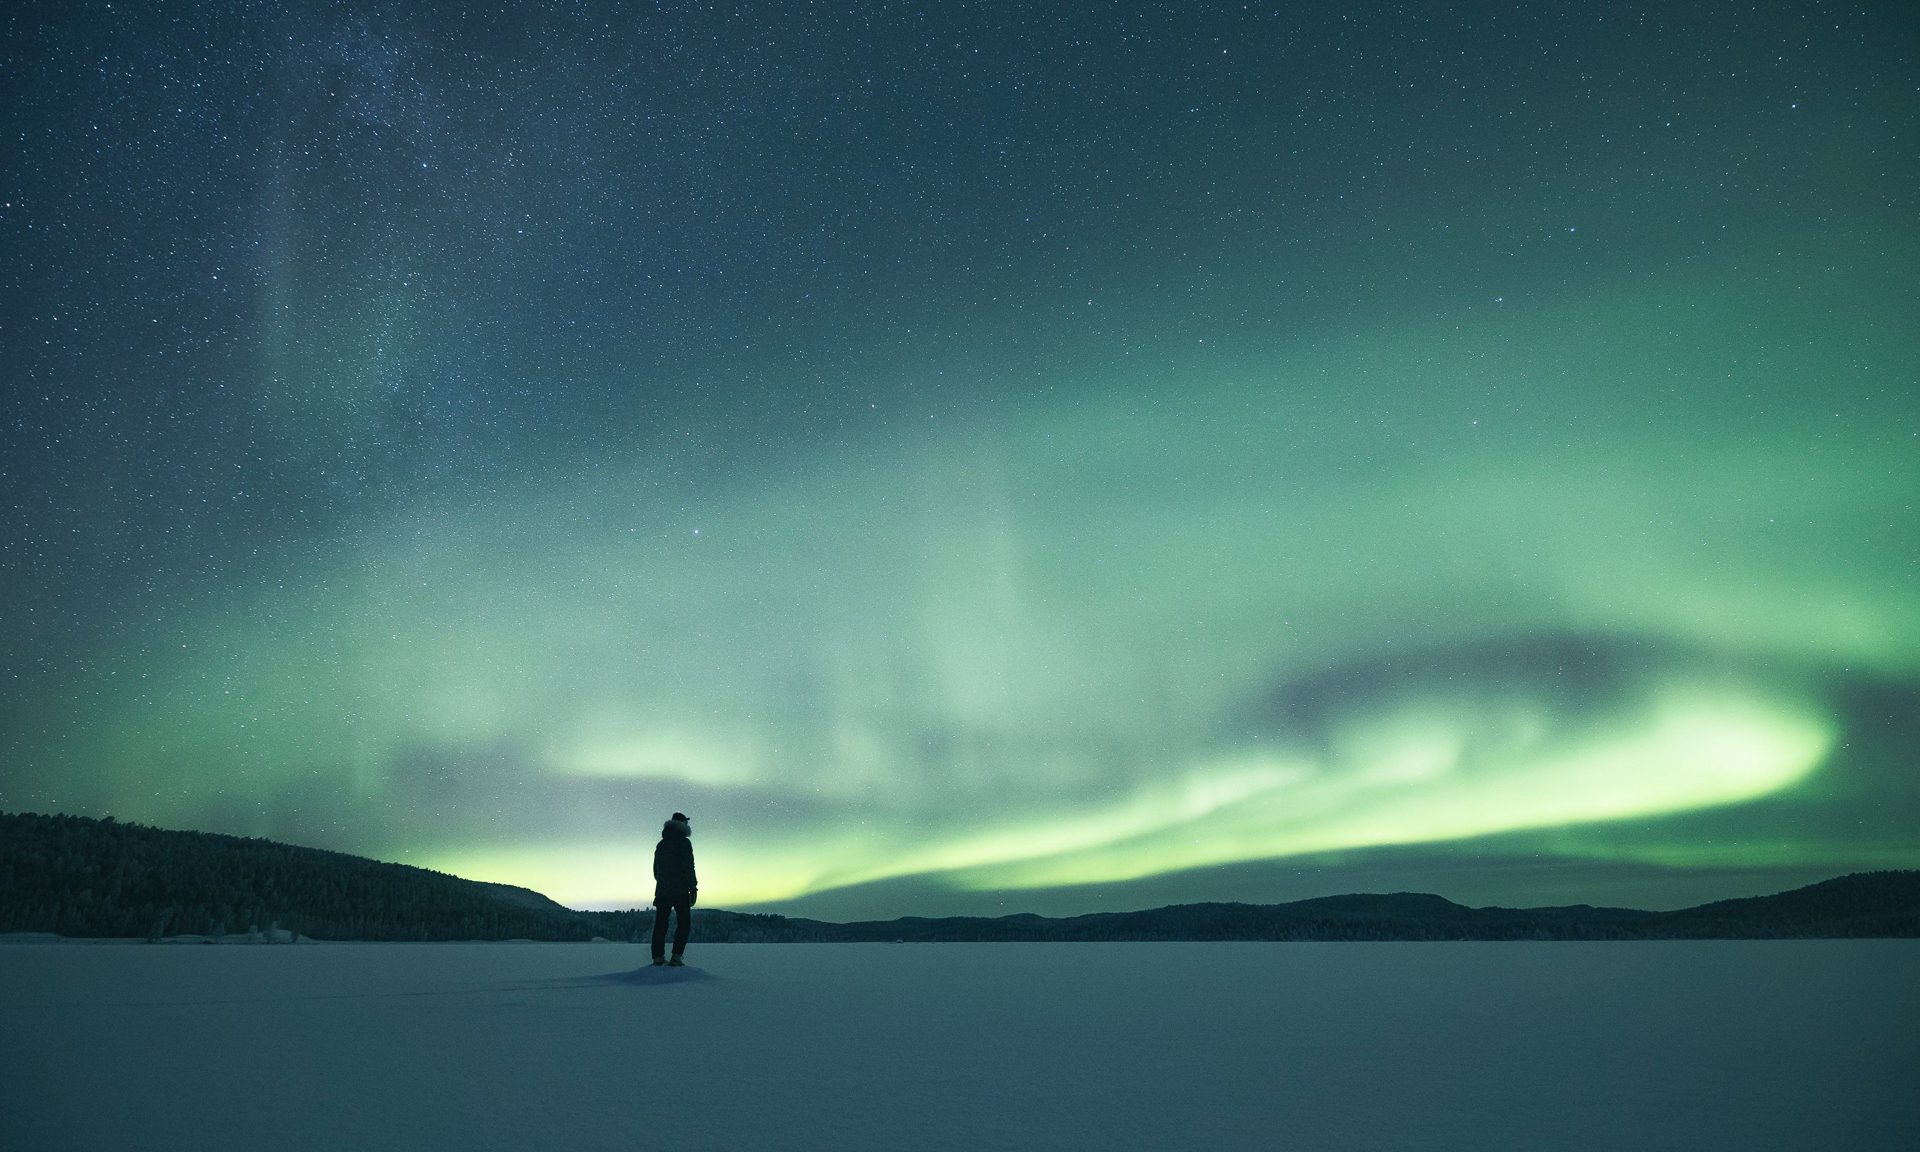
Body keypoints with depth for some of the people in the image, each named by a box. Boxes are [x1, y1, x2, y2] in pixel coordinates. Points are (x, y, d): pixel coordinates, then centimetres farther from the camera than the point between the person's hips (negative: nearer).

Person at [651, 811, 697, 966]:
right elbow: (688, 867, -13)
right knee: (684, 923, -1)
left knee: (660, 924, 10)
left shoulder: (660, 845, 16)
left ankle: (658, 957, 8)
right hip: (680, 891, -6)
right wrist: (693, 889, -9)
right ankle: (676, 957, -11)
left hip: (662, 891, 6)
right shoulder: (683, 842, -7)